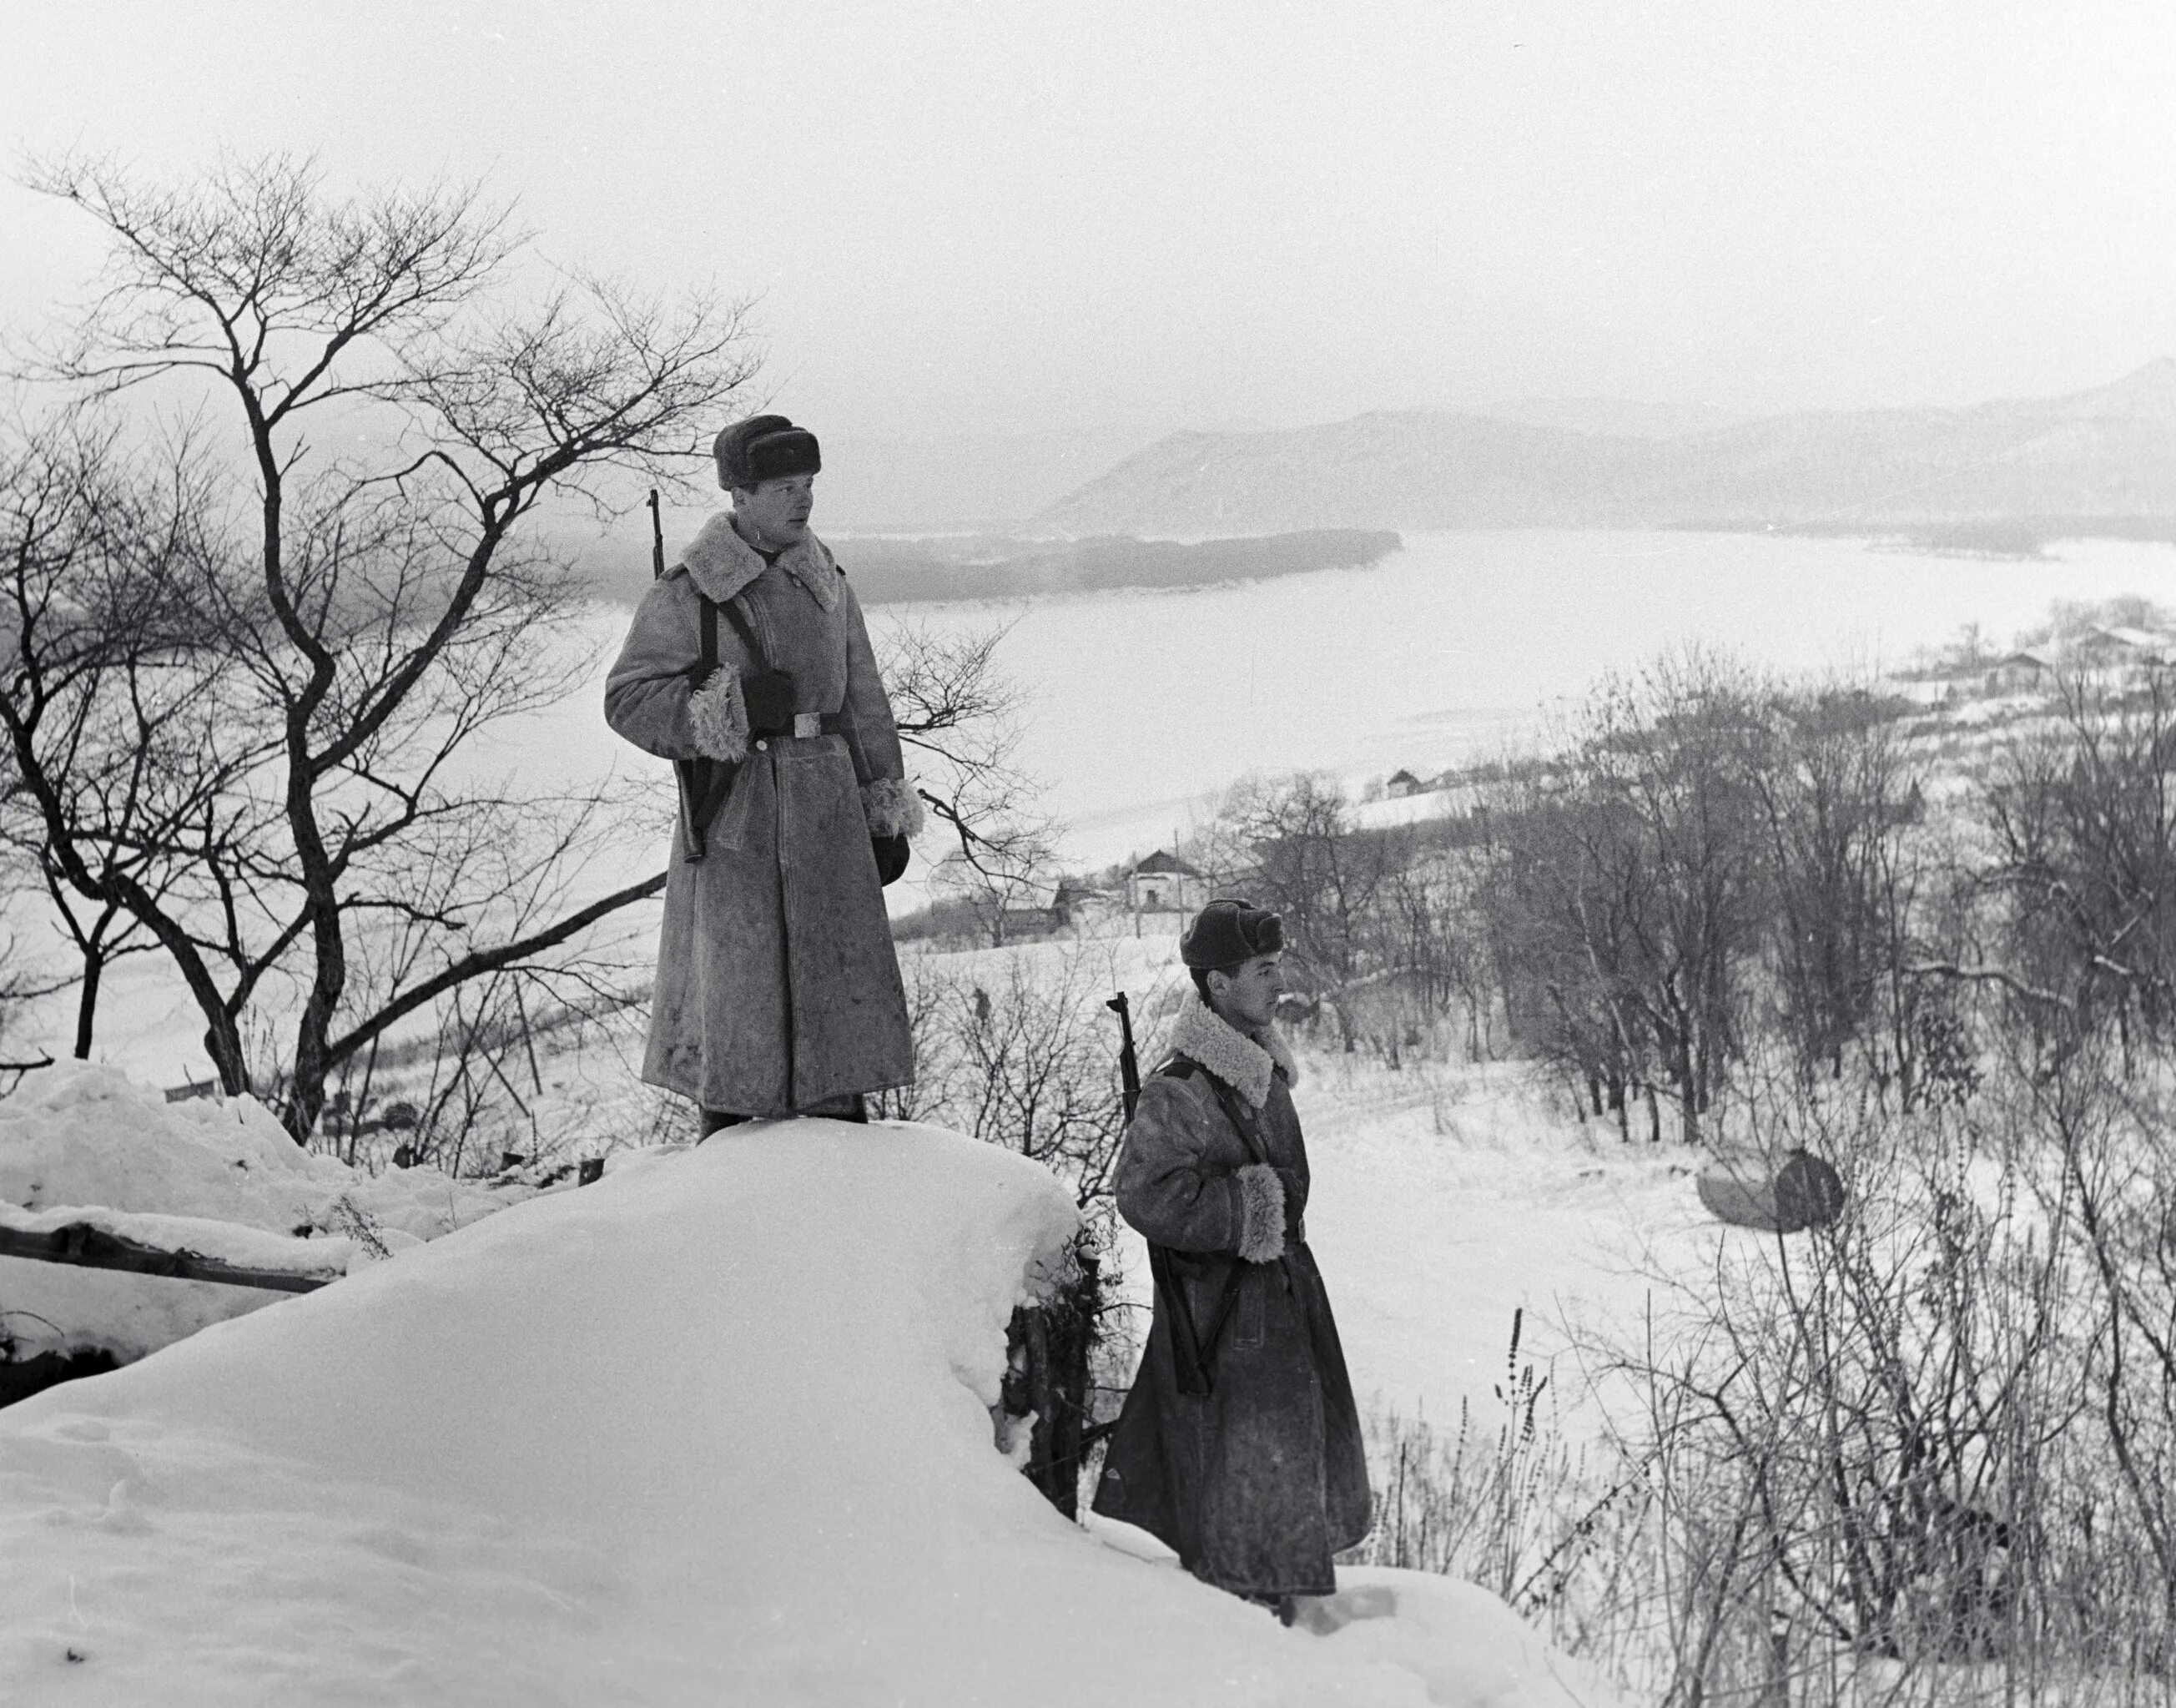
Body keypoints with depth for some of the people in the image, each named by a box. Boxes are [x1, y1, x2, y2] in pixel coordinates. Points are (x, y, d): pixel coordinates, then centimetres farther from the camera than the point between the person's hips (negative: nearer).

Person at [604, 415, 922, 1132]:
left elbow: (864, 701, 16)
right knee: (735, 985, -1)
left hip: (826, 802, 5)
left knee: (841, 975, 5)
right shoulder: (685, 594, -5)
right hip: (735, 810, -5)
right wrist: (733, 703, -19)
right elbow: (628, 700, -6)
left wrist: (887, 812, 14)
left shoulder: (825, 581, 11)